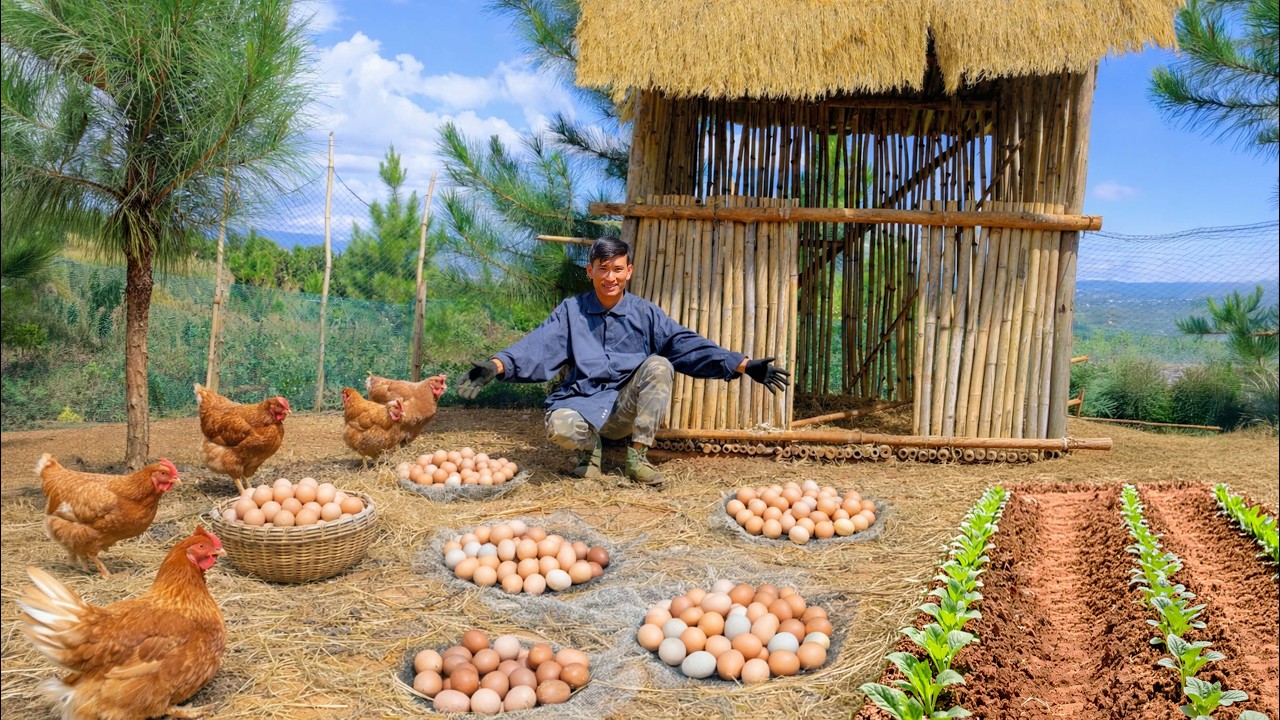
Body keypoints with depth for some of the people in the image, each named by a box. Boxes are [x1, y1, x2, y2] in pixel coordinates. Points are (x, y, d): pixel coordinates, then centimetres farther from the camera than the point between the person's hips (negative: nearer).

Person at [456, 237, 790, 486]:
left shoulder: (645, 312, 6)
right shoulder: (571, 310, 5)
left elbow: (687, 344, -2)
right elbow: (538, 345, -9)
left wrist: (744, 365, -14)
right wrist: (496, 366, -29)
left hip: (627, 407, 1)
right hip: (584, 404, -1)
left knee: (658, 365, -26)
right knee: (560, 426, -34)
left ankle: (638, 457, -15)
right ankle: (590, 448, 5)